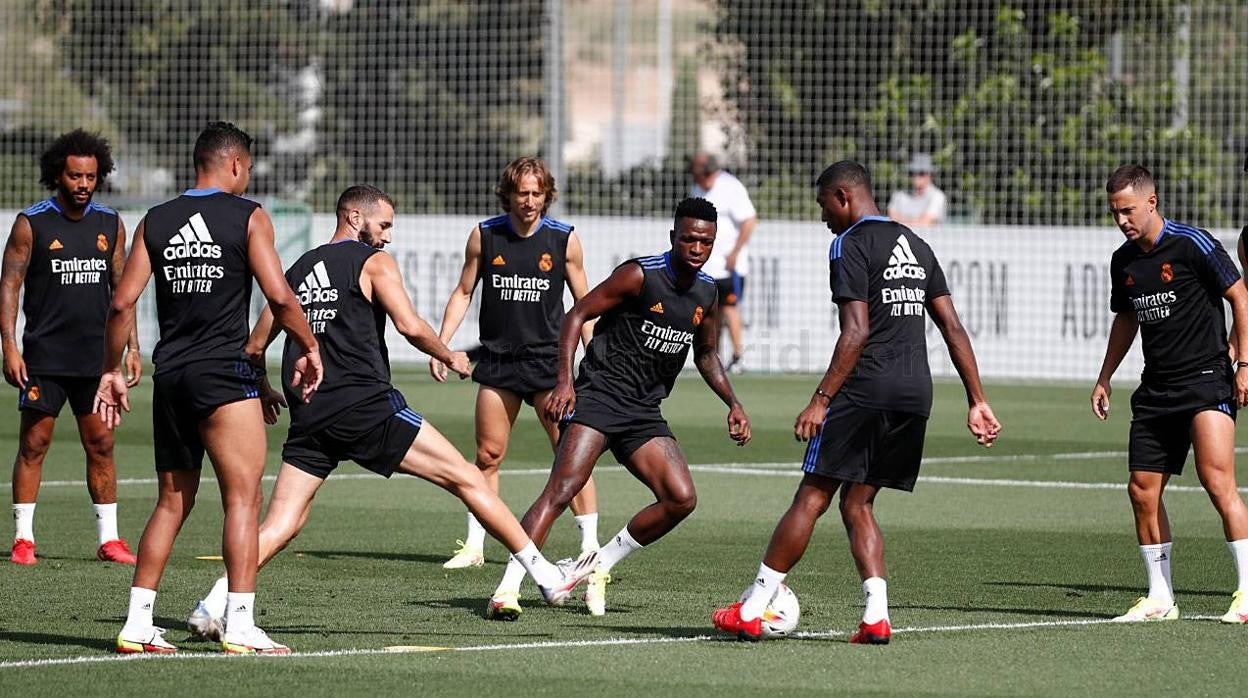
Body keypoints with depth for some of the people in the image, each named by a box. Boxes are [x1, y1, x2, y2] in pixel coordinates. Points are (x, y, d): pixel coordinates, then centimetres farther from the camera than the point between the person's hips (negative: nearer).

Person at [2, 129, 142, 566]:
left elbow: (121, 288, 13)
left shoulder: (110, 224, 8)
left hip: (96, 356, 3)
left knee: (101, 445, 3)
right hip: (44, 356, -3)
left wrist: (132, 347, 7)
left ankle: (108, 539, 8)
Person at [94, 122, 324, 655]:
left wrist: (111, 370, 15)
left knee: (171, 503, 14)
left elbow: (122, 303, 6)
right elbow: (279, 296, -10)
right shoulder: (248, 217, -3)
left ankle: (137, 623, 10)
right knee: (243, 496, -5)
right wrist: (310, 348, 4)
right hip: (223, 374, -5)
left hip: (170, 377, 6)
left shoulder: (155, 222, 10)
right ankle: (240, 625, -14)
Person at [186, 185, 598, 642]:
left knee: (280, 527, 3)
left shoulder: (298, 270, 21)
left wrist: (262, 391, 40)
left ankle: (215, 604, -18)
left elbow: (254, 348, 22)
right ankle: (545, 576, 4)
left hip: (309, 416, 5)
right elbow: (410, 326, -9)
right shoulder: (373, 262, 5)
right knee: (466, 479, 3)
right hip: (365, 407, -5)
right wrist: (450, 358, 8)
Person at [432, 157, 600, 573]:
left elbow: (583, 304, 6)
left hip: (547, 359, -2)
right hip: (497, 362, 2)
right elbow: (463, 293, 11)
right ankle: (474, 546, 12)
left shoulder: (564, 239, -2)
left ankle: (590, 544, -3)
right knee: (487, 456, 4)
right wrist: (440, 346, 3)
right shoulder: (484, 236, 2)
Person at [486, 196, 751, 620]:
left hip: (644, 411, 7)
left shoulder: (707, 294, 10)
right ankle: (508, 589, -25)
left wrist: (732, 404, 15)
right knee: (563, 488, -21)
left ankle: (600, 566, 11)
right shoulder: (641, 275, -10)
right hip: (599, 393, -7)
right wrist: (564, 381, -19)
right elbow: (578, 314, -9)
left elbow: (706, 355, 27)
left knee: (681, 499, -6)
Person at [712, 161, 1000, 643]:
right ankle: (876, 616, -1)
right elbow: (953, 328, 16)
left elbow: (857, 332, -15)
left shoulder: (851, 245, -5)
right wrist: (977, 401, 17)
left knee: (811, 498, -3)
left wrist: (821, 399, -16)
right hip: (916, 394, 7)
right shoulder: (916, 246, 19)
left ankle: (751, 611, 0)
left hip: (865, 388, -7)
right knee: (857, 504, 13)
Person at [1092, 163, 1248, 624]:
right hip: (1156, 389, 7)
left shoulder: (1193, 244, -10)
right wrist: (1104, 378, 23)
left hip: (1206, 378, -7)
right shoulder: (1124, 261, 10)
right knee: (1142, 490, 2)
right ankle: (1159, 599, 12)